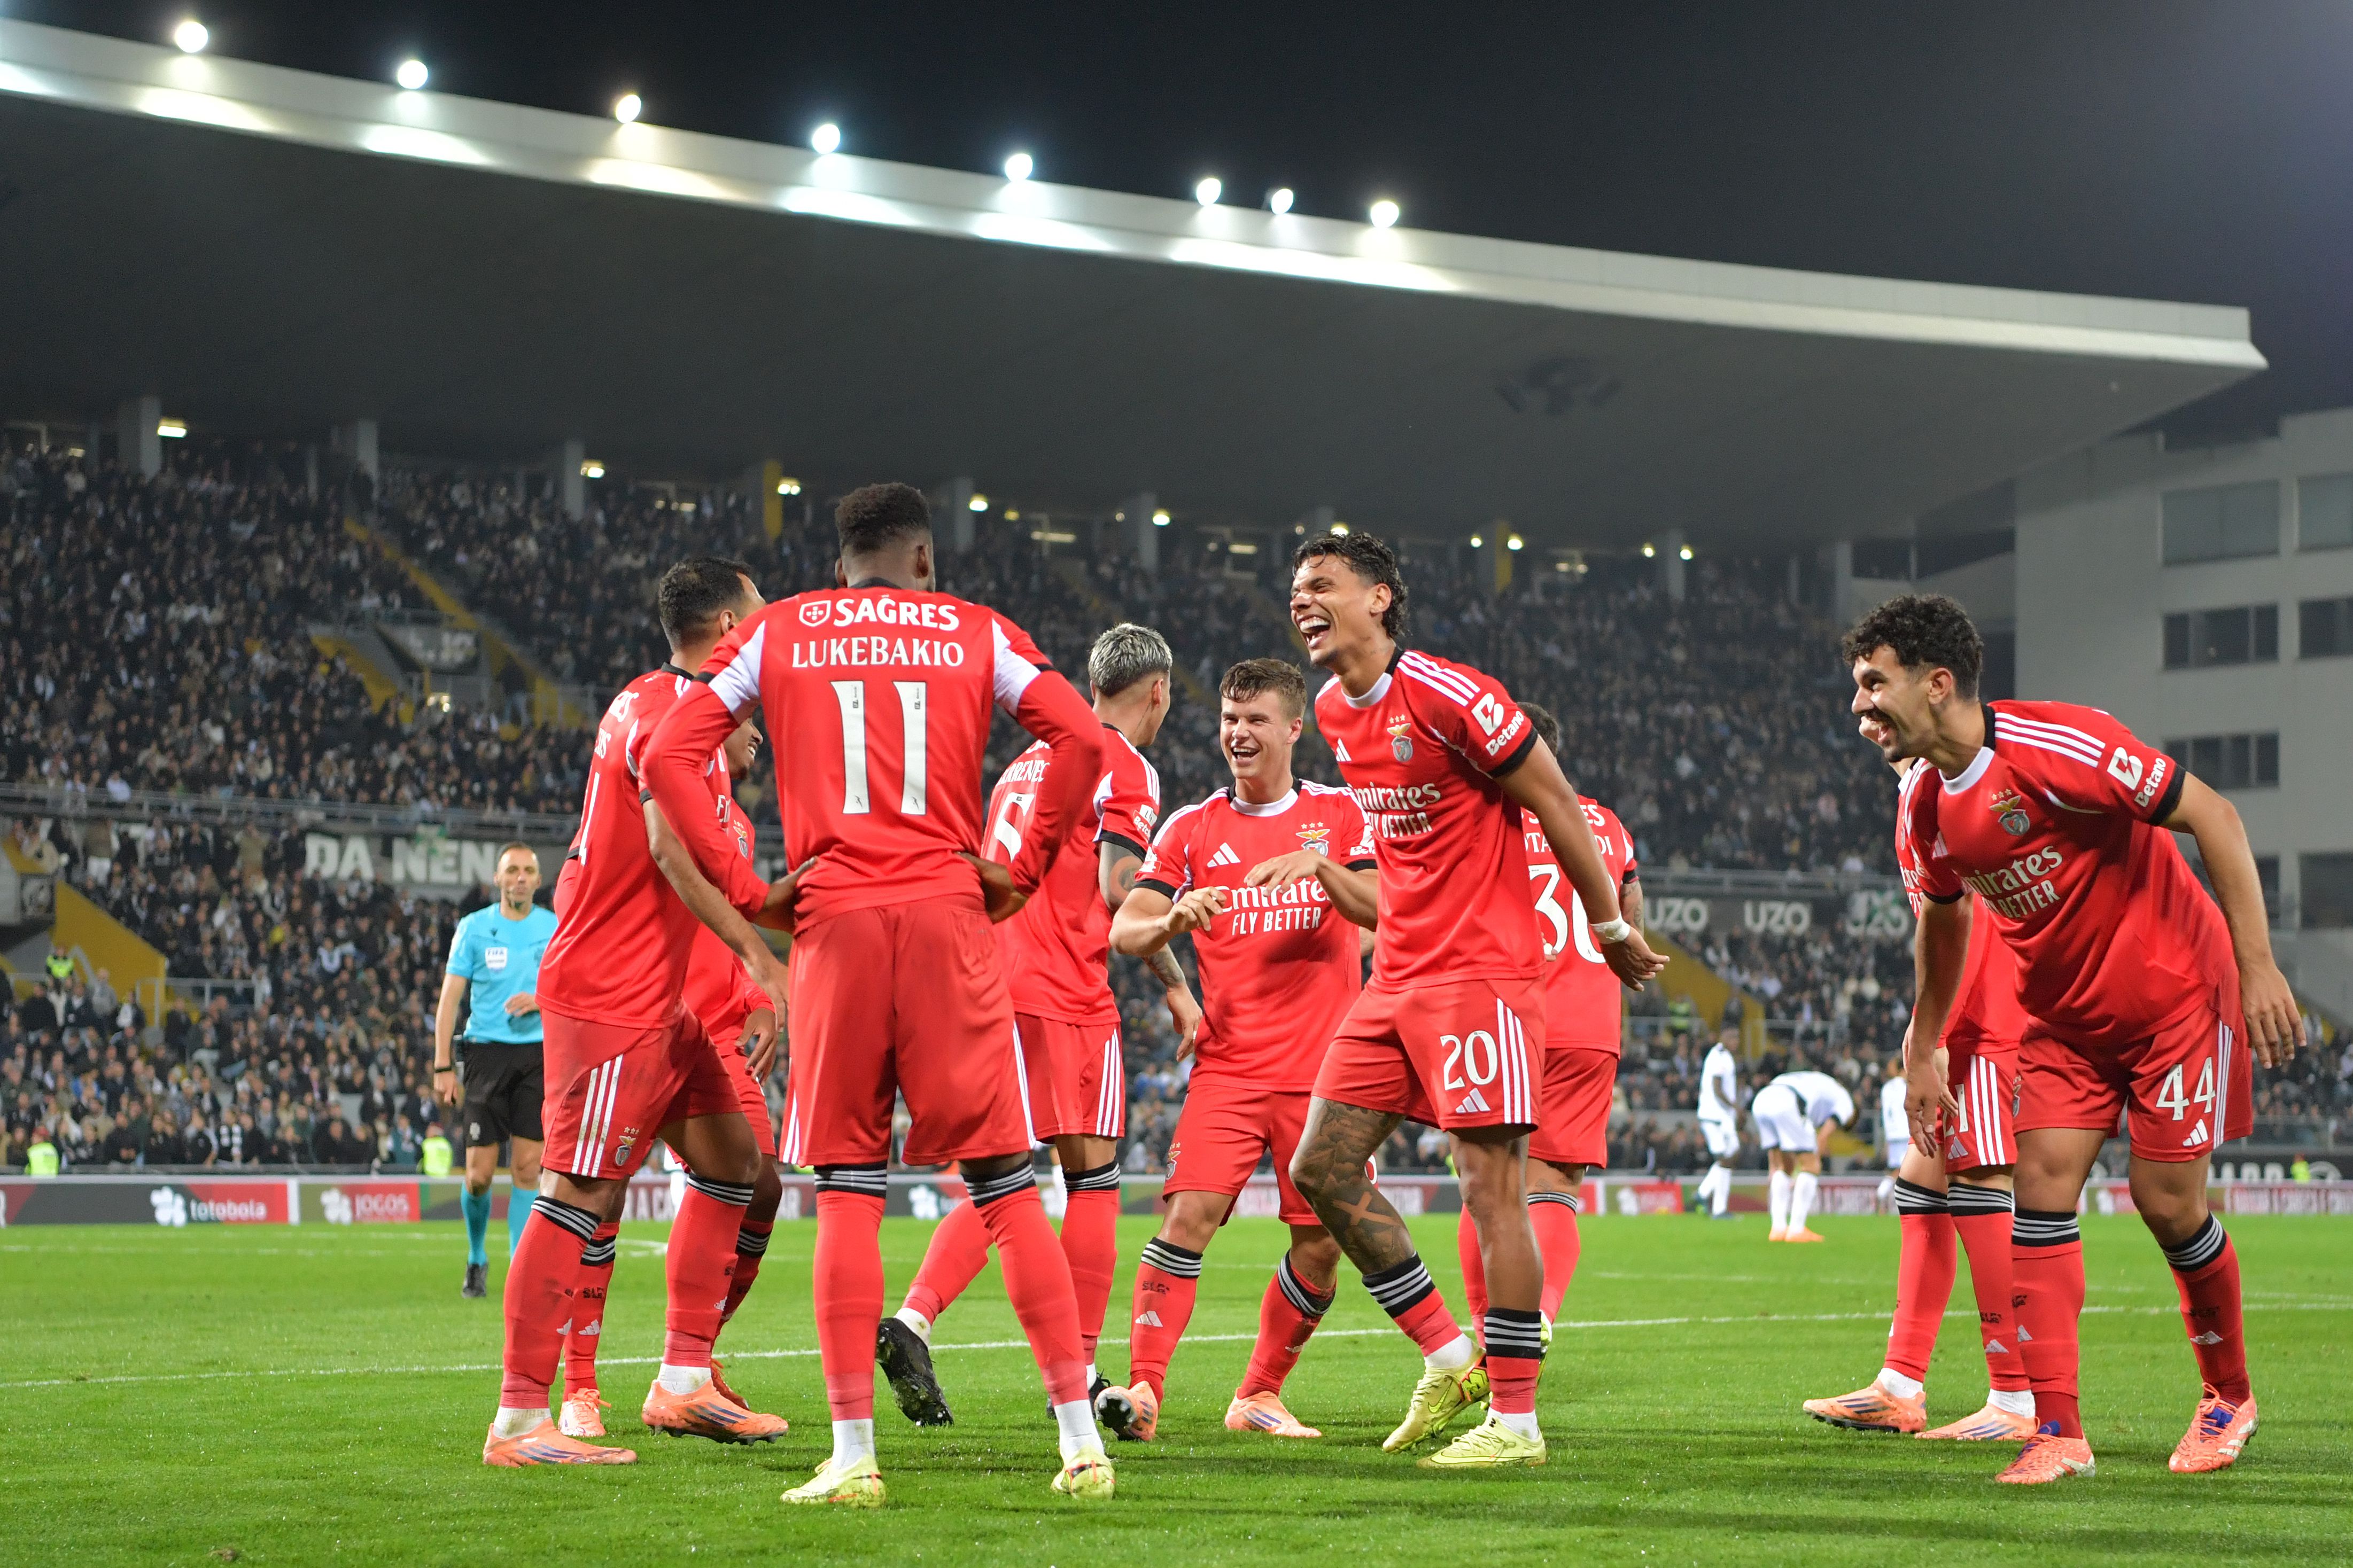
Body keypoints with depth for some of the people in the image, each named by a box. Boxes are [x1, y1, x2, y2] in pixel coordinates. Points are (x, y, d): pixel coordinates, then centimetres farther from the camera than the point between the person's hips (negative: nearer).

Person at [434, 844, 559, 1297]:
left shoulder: (557, 928, 7)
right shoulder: (474, 927, 3)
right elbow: (450, 997, 2)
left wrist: (540, 1000, -11)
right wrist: (443, 1067, -5)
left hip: (538, 1054, 1)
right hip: (486, 1053, -1)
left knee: (527, 1169, -3)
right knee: (479, 1174, -3)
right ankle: (476, 1259, 20)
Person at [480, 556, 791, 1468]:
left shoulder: (652, 705, 18)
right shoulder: (672, 712, -13)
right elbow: (674, 850, -23)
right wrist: (757, 952, -24)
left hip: (657, 998, 11)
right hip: (612, 998, -11)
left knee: (732, 1161, 12)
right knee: (586, 1191, -11)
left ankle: (683, 1383, 16)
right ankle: (519, 1421, -10)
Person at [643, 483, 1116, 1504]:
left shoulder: (776, 634, 13)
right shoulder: (974, 633, 13)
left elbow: (669, 755, 4)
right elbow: (1082, 738, -1)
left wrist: (740, 888, 5)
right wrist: (1023, 872, 5)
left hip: (834, 919, 0)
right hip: (947, 913, 0)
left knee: (846, 1193, 4)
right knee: (1006, 1184, 3)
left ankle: (852, 1452, -2)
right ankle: (1081, 1438, 0)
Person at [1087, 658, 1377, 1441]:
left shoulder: (1339, 812, 8)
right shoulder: (1192, 828, 8)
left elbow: (1379, 910, -5)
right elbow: (1124, 930, 1)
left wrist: (1319, 865, -23)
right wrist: (1170, 919, -22)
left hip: (1323, 1067, 1)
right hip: (1227, 1065, -1)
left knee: (1321, 1245, 1)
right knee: (1189, 1214, -18)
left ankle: (1259, 1395, 19)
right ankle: (1143, 1389, -20)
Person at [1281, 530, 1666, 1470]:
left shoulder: (1444, 696, -15)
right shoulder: (1334, 713, 10)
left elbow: (1555, 803, -9)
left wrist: (1612, 927, -3)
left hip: (1480, 975, -9)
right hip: (1398, 976, 9)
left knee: (1492, 1188, -8)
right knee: (1322, 1168, 5)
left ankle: (1515, 1420, -2)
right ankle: (1447, 1357, 14)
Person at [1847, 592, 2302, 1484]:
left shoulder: (2055, 745, -24)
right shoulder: (1928, 811, -2)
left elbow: (2209, 815, -21)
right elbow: (1943, 921, 18)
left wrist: (2257, 965, -22)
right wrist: (1921, 1054, 19)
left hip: (2174, 992, -6)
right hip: (2066, 1017, 6)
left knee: (2167, 1201, -5)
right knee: (2042, 1186, -8)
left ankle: (2228, 1397, 20)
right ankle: (2058, 1433, -7)